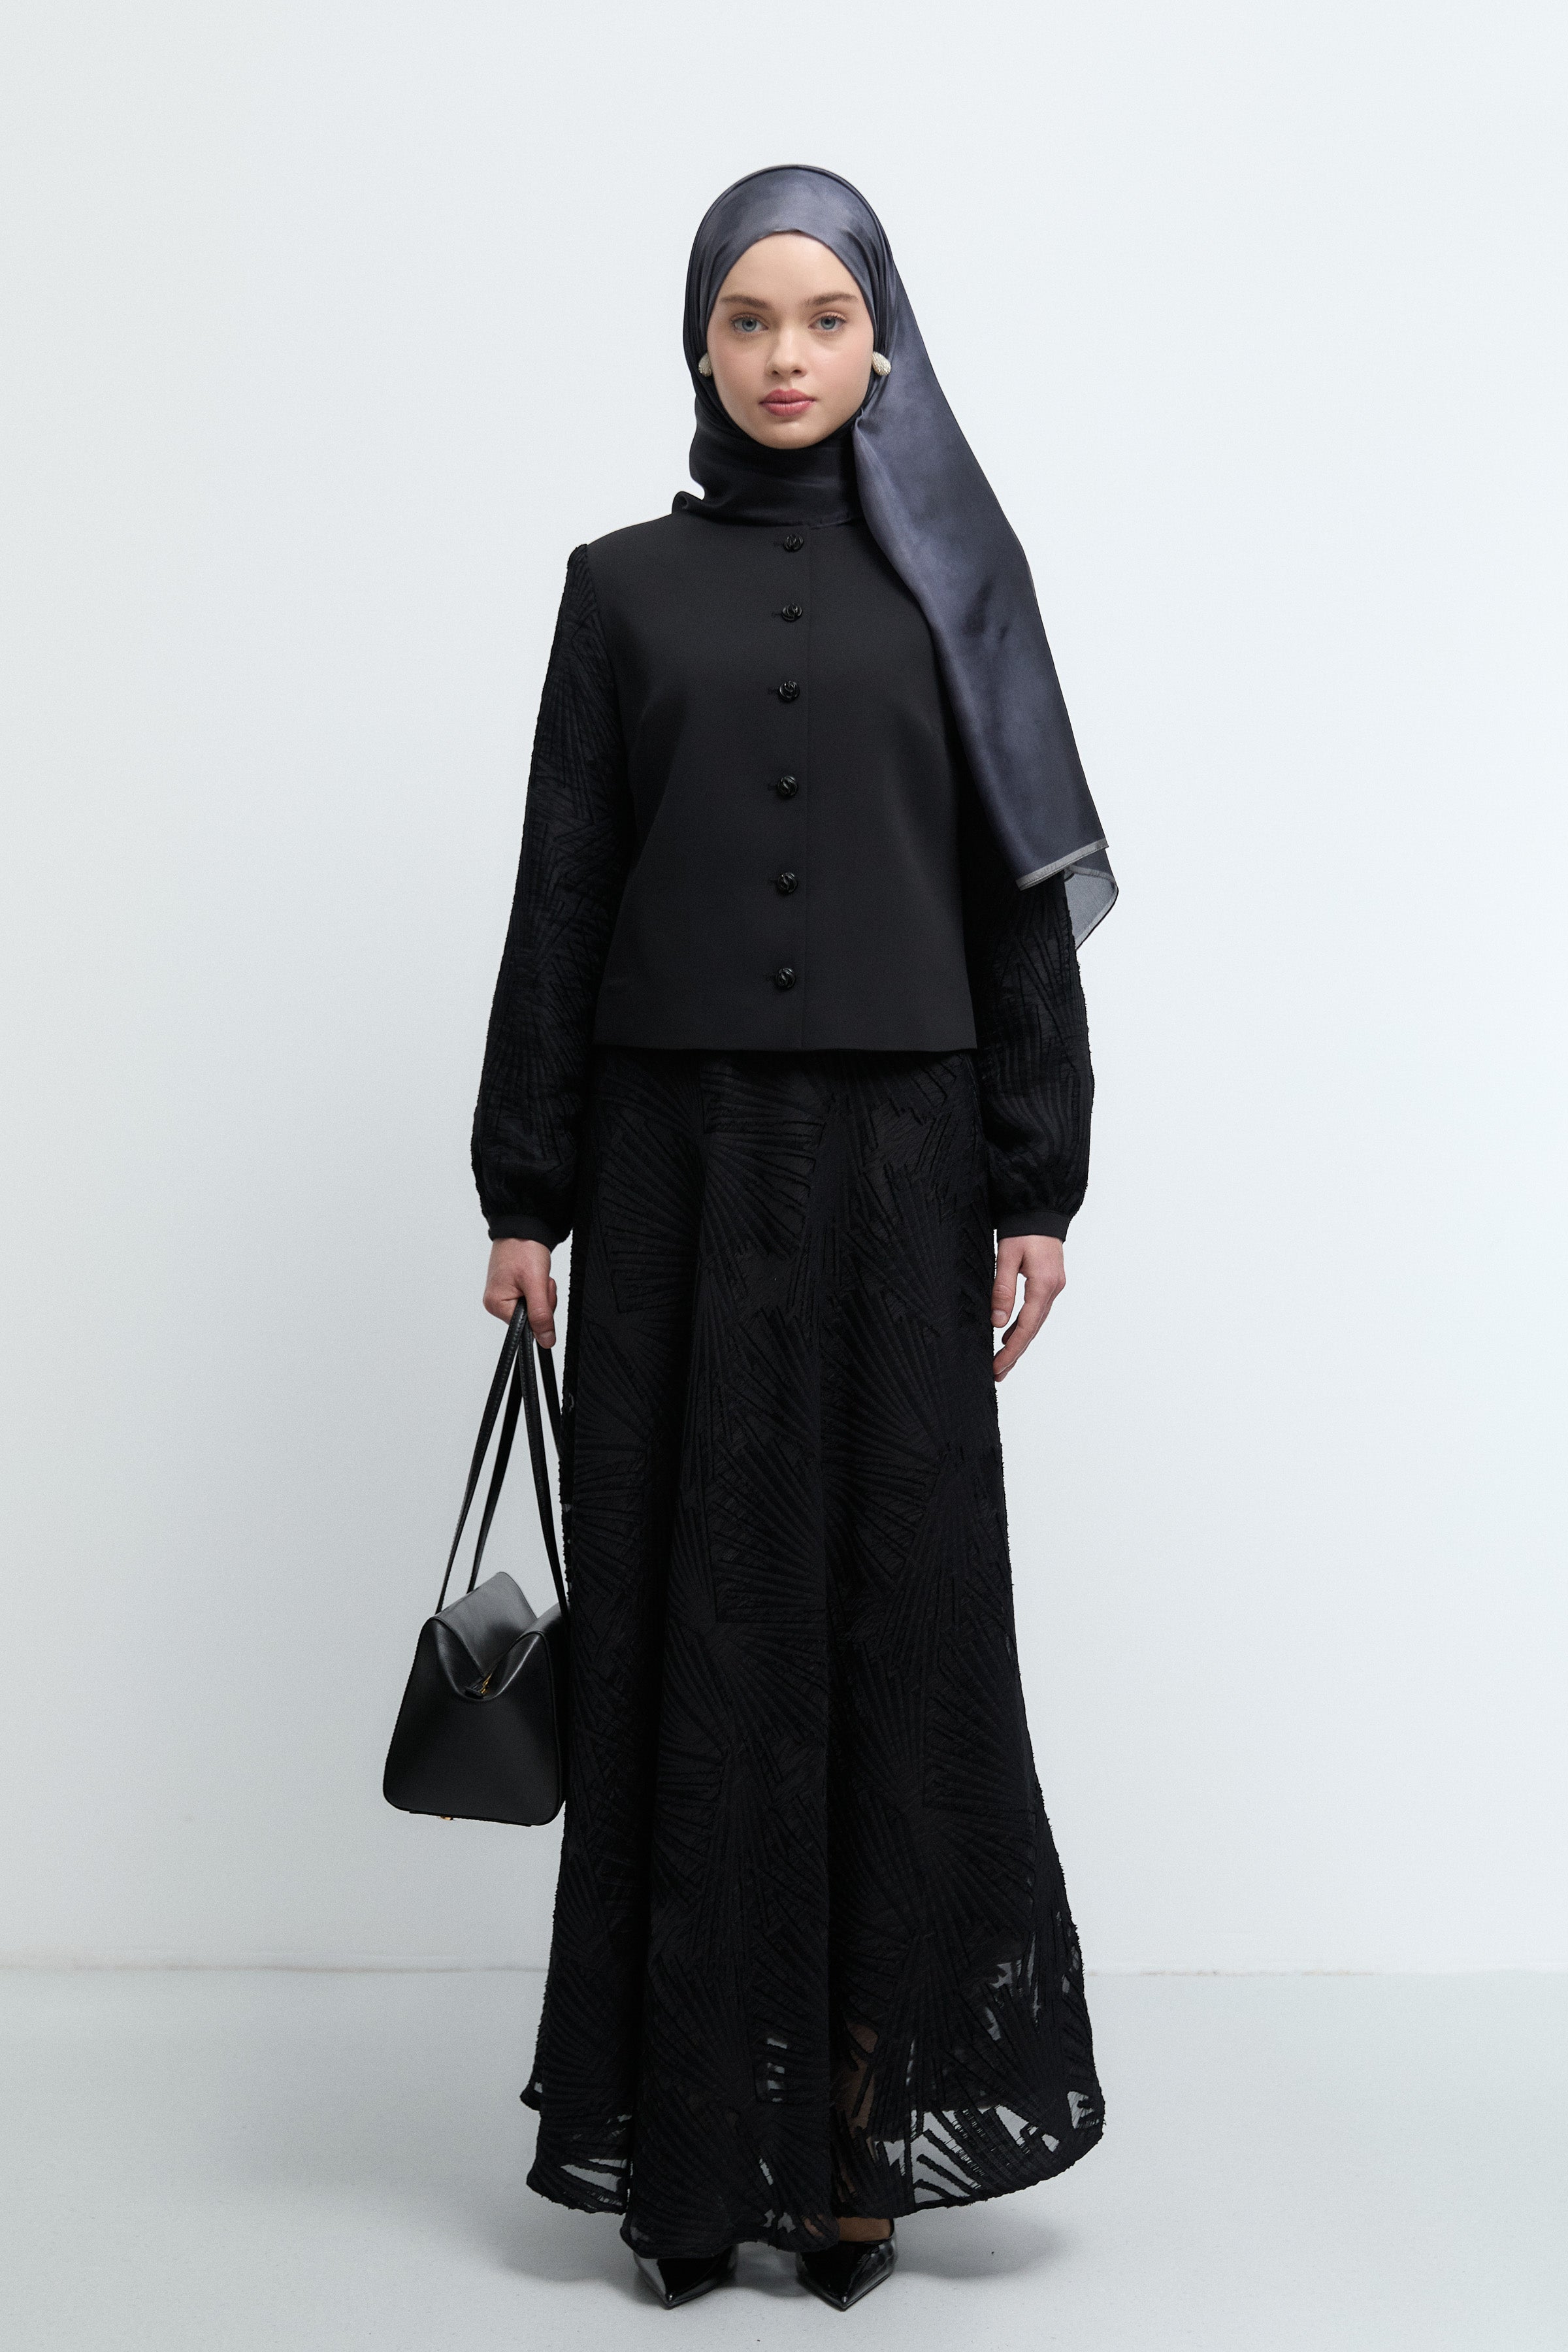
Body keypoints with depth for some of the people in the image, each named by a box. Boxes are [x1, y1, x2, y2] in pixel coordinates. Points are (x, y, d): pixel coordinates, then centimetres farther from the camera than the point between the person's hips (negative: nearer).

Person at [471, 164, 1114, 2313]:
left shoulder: (953, 575, 8)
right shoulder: (625, 589, 9)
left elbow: (1023, 892, 5)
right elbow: (560, 896, 5)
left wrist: (1037, 1187, -1)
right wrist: (524, 1193, 0)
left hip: (891, 1150, 0)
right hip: (678, 1154, 0)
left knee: (896, 1609, 1)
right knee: (687, 1619, 3)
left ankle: (861, 2123, 12)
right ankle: (689, 2131, 13)